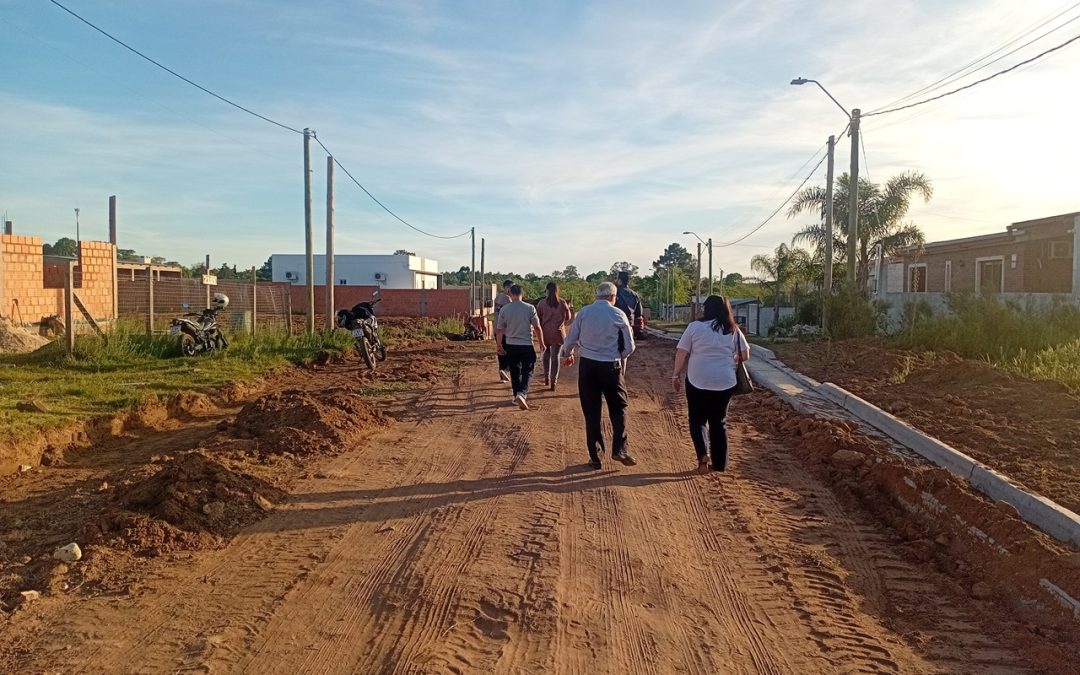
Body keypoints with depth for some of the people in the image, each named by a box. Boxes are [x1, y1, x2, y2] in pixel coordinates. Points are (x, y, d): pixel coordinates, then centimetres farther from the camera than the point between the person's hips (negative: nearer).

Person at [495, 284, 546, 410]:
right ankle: (522, 393, -18)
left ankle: (517, 395, 24)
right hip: (527, 345, -2)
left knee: (515, 372, 15)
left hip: (511, 346, 2)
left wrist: (499, 345, 17)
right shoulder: (530, 308, -9)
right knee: (527, 372, 3)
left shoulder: (504, 309, -4)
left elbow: (499, 330, 3)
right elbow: (537, 328, -6)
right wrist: (541, 343, 8)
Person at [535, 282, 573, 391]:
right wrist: (568, 307, 21)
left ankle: (547, 378, 24)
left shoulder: (541, 302, -5)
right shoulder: (562, 303, -5)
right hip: (558, 333, -1)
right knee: (555, 356, 2)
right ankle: (553, 382, -5)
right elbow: (568, 318, 5)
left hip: (545, 332, 1)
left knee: (546, 354, 20)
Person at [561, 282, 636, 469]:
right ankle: (619, 449, 5)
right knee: (618, 408, 15)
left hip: (587, 366, 2)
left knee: (591, 412, 9)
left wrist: (567, 354, 27)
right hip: (611, 367, -2)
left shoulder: (583, 313, 0)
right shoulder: (618, 314, -5)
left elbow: (570, 340, 6)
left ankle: (595, 456, 13)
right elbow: (629, 347, -1)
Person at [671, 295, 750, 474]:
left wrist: (676, 374, 5)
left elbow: (681, 353, -6)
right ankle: (720, 463, 19)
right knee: (719, 422, 16)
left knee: (698, 420, 11)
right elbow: (745, 355, 6)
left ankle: (703, 453, -12)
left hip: (697, 382, -3)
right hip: (725, 383, 3)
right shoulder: (733, 330, 3)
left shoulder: (694, 327, -5)